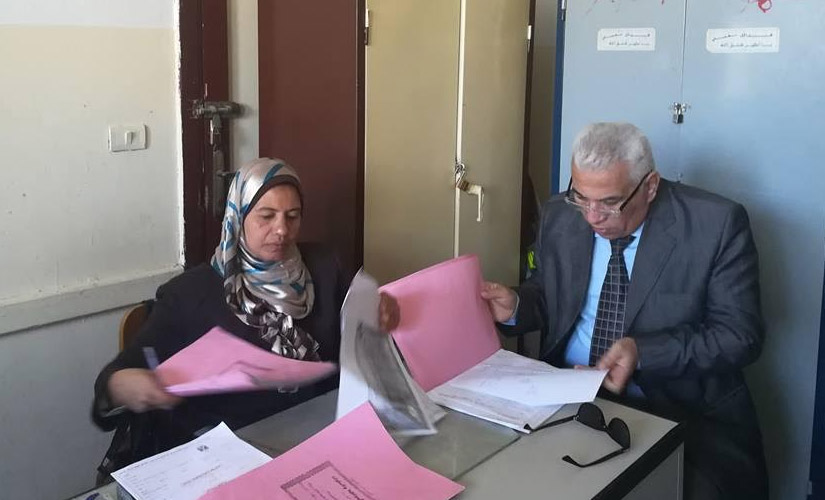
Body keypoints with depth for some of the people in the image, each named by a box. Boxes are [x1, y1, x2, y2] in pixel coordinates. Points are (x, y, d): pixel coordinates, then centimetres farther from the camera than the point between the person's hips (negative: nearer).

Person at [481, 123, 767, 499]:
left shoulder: (717, 224, -11)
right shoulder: (558, 216, 1)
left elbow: (741, 335, -10)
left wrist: (643, 352, -22)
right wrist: (515, 307, -8)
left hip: (684, 411, -3)